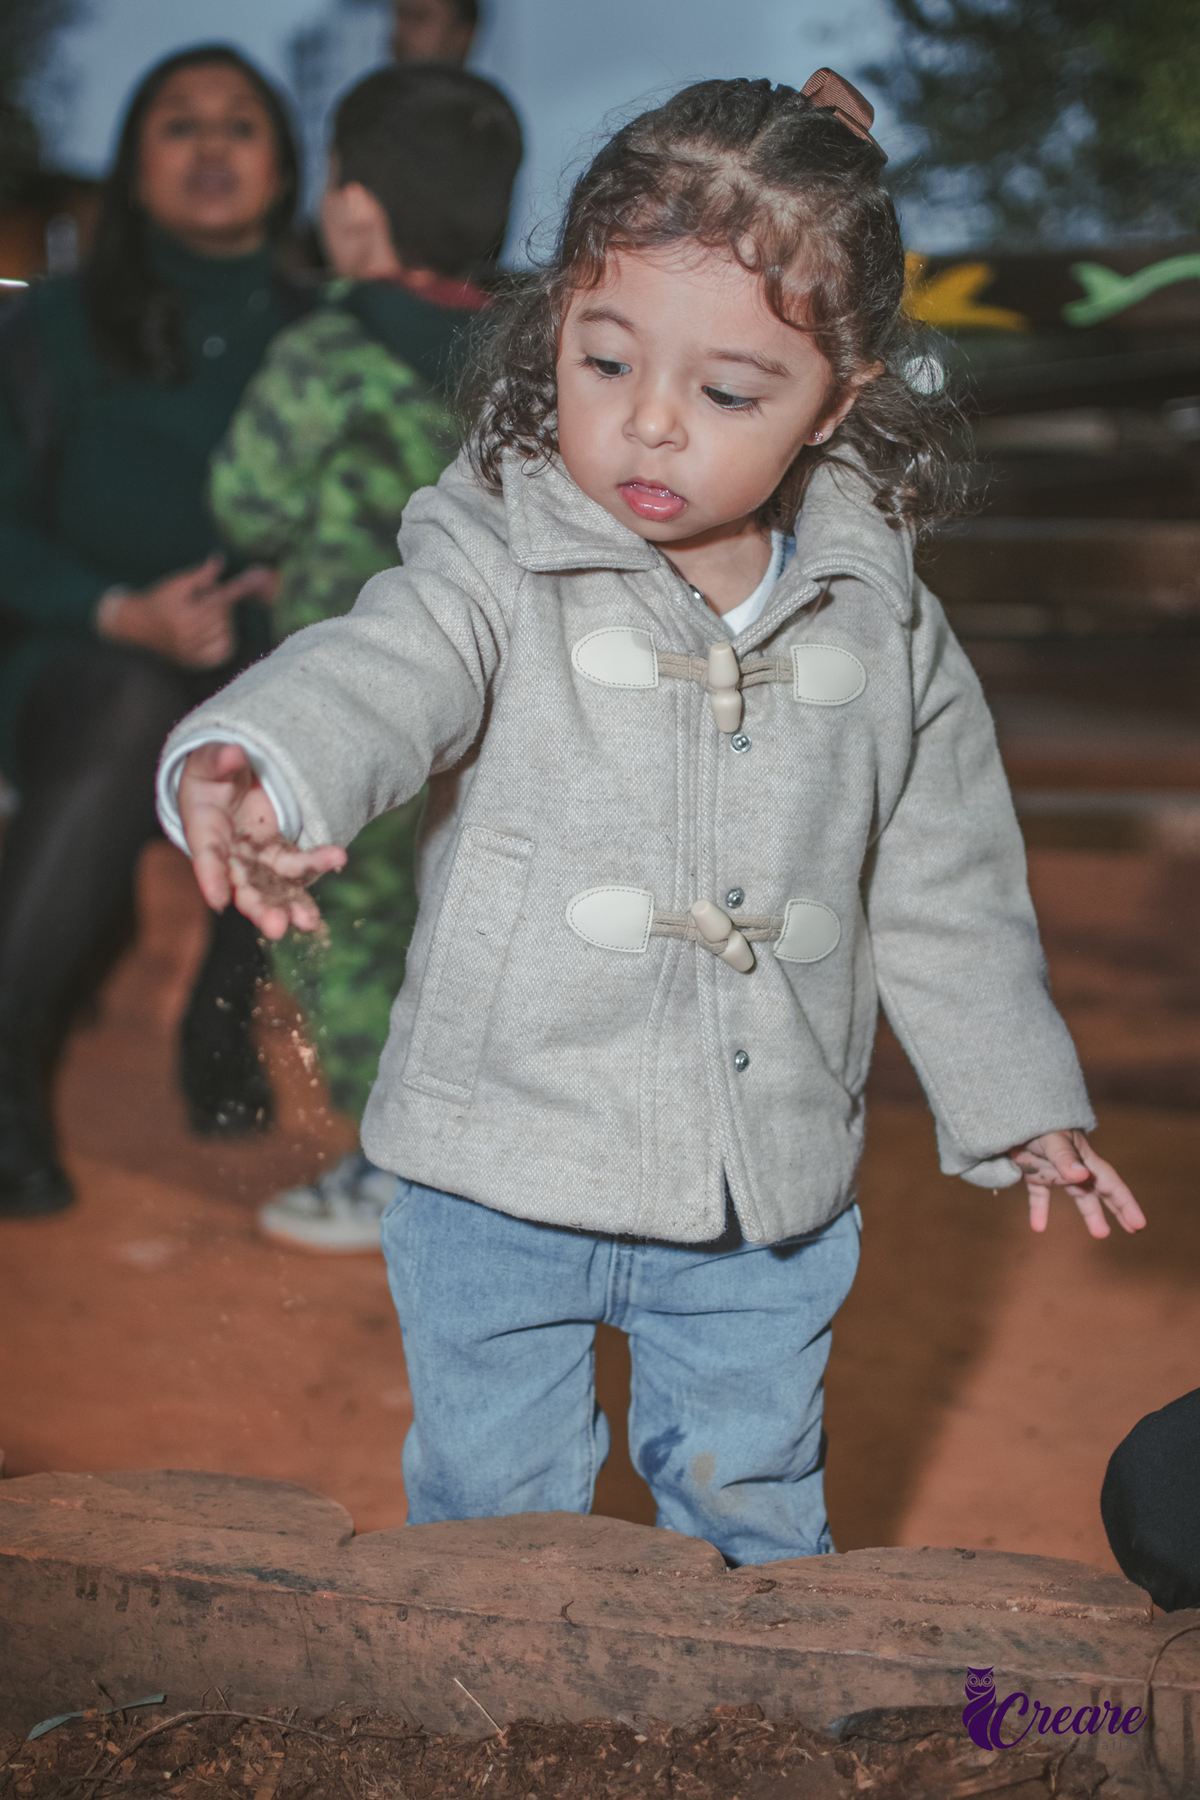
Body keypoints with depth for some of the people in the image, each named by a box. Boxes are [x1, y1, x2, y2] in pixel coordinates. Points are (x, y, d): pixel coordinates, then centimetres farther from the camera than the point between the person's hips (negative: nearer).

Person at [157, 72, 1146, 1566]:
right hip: (500, 1176, -2)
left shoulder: (880, 616, -1)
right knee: (495, 1511, 16)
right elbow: (375, 673, -32)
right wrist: (258, 772, -54)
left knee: (751, 1502, 22)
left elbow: (945, 881, 8)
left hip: (770, 1191, 3)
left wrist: (1015, 1101, 13)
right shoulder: (495, 564, -12)